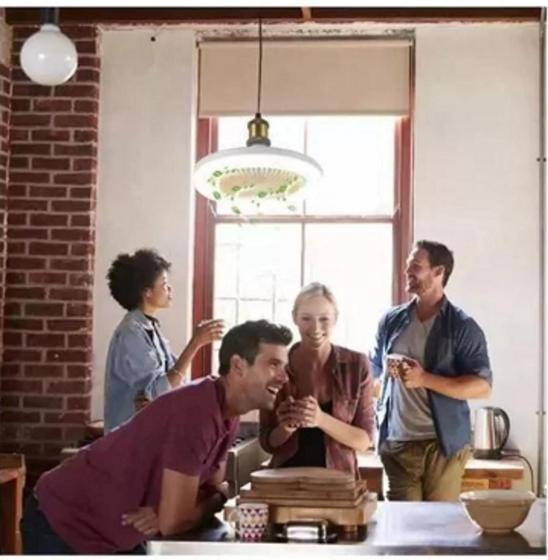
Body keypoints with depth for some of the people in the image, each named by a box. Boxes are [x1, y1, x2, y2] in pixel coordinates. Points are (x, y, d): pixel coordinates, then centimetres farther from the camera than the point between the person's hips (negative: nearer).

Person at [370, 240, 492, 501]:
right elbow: (373, 370, 23)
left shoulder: (462, 327, -4)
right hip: (396, 444, 3)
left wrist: (424, 379, -19)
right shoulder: (391, 321, 8)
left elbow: (482, 386, -11)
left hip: (443, 445, -3)